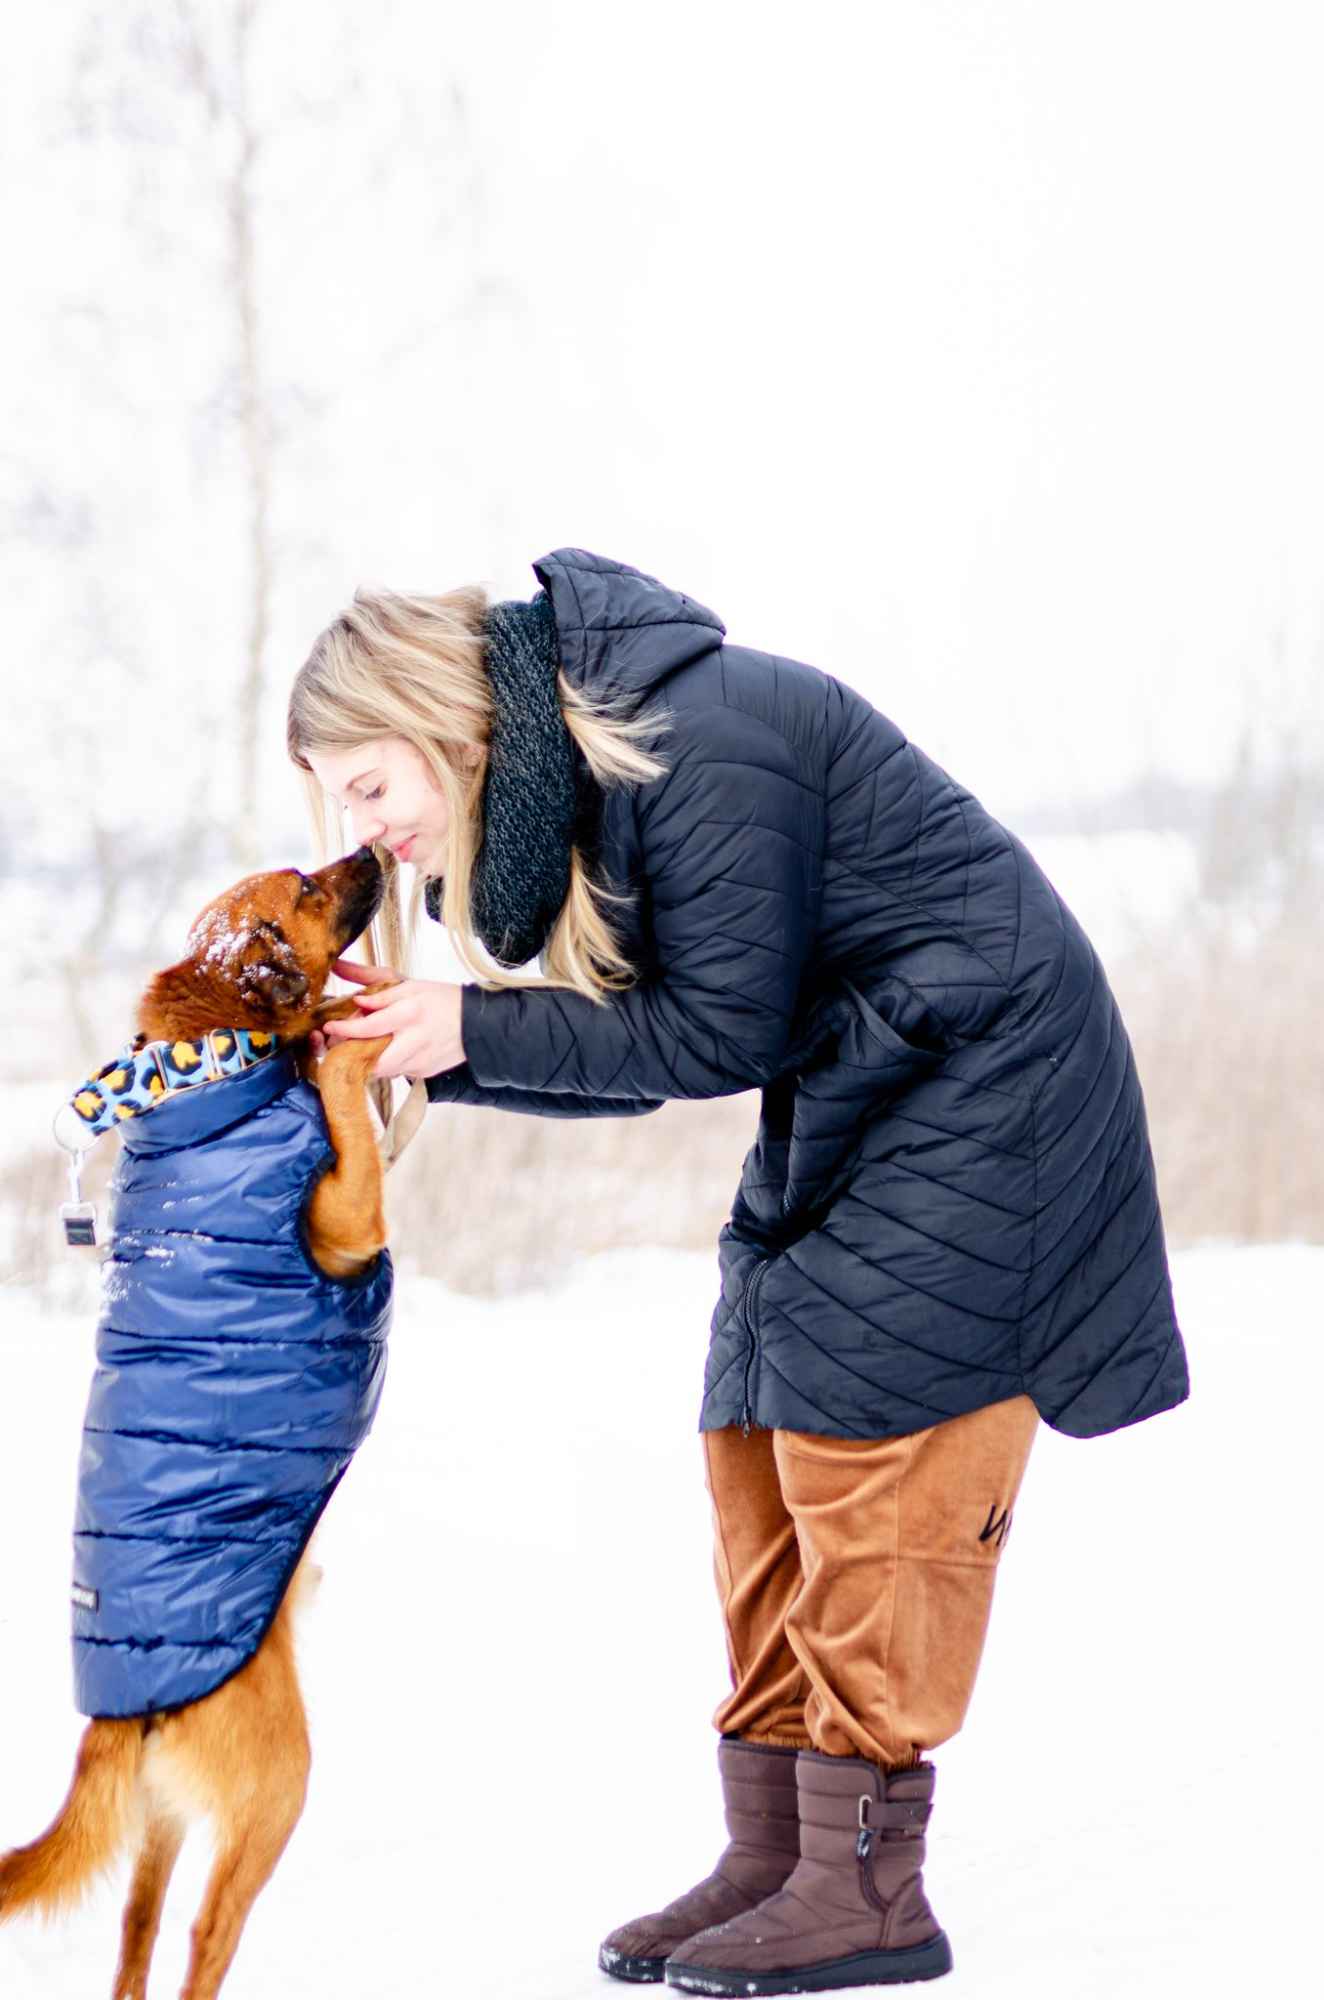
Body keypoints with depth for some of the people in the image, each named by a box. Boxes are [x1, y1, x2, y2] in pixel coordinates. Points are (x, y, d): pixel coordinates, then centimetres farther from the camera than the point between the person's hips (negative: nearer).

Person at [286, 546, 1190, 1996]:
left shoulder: (701, 748, -24)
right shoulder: (563, 778, 5)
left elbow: (717, 1033, -22)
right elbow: (633, 1056, 7)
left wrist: (481, 1027, -18)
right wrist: (440, 1050, -6)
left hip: (972, 1082, -10)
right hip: (844, 1107, 10)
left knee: (866, 1468, -12)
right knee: (759, 1457, 5)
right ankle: (772, 1858, 10)